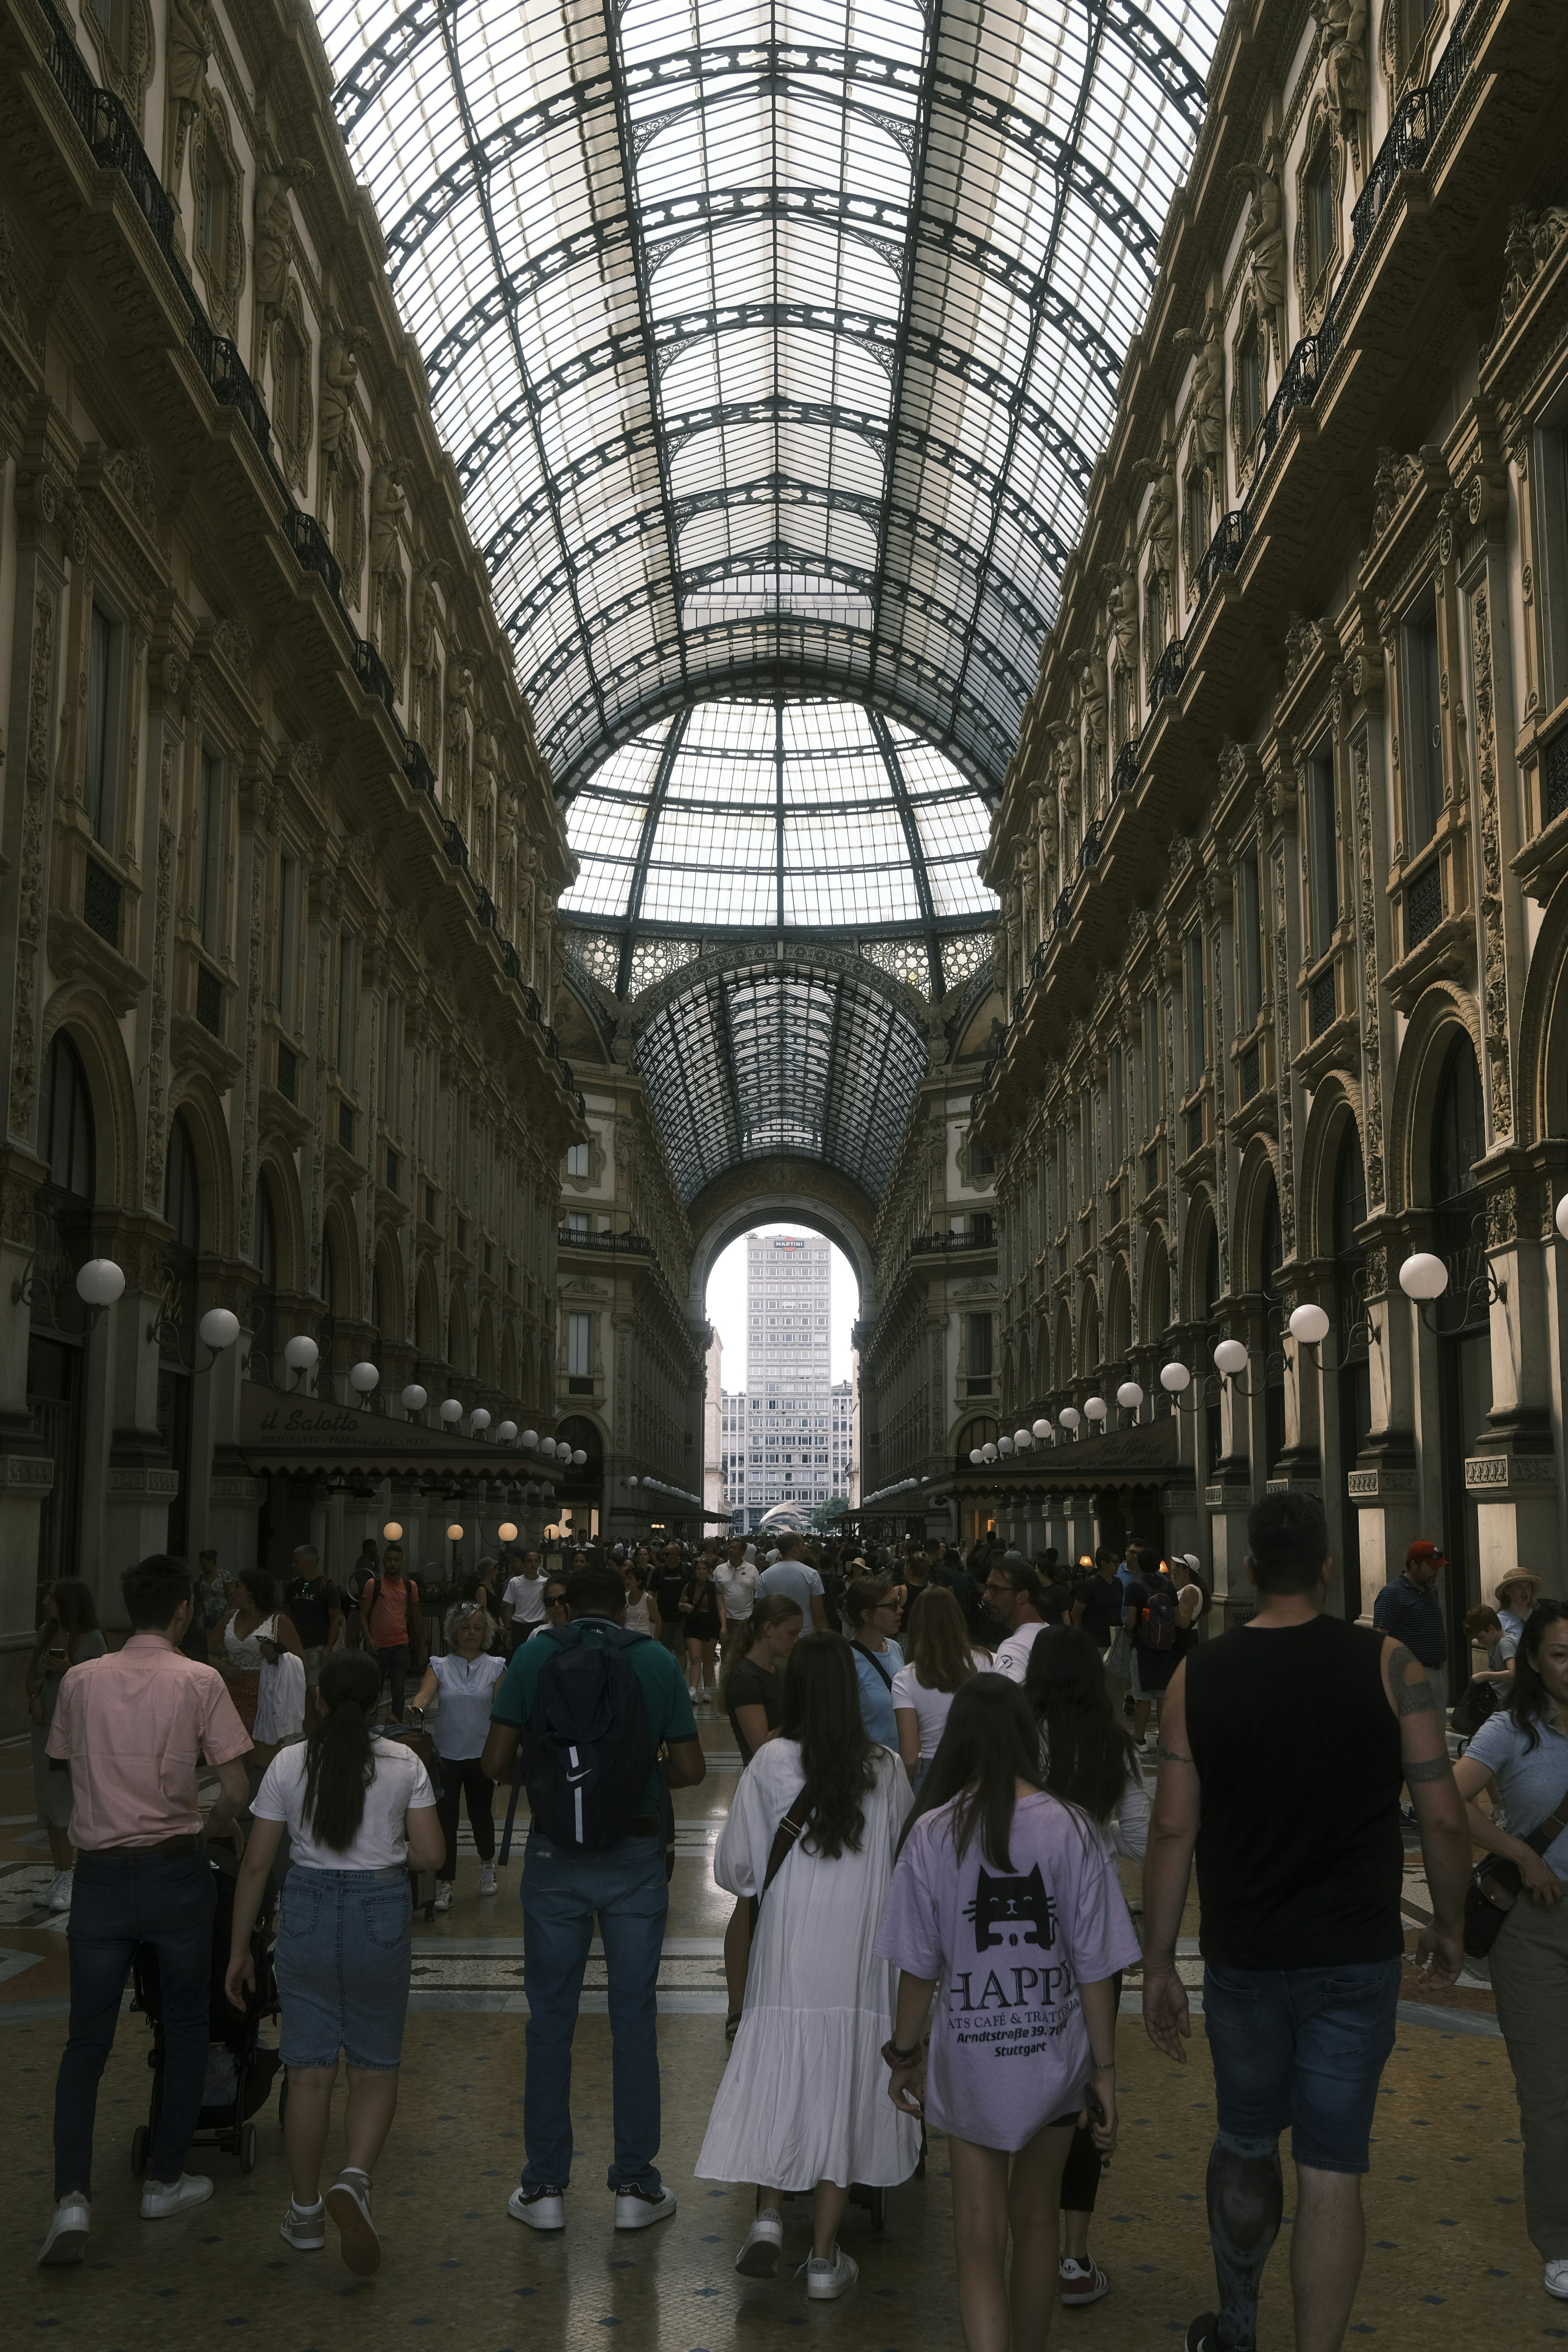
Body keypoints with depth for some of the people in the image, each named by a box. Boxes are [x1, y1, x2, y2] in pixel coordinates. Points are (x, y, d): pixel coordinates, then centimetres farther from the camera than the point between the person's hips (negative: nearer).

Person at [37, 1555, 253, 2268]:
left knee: (86, 2041, 8)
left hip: (101, 1874, 2)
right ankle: (165, 2180, 22)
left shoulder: (80, 1681, 0)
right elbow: (236, 1787, -9)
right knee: (186, 2028, 16)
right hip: (174, 1871, -2)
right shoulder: (199, 1682, -8)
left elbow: (68, 1765, 10)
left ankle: (72, 2200, -5)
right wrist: (216, 1825, 12)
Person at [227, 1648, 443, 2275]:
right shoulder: (404, 1764, -4)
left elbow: (255, 1864, -1)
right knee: (375, 2069, 12)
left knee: (309, 2071, 11)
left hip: (307, 1911, 1)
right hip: (381, 1914, -1)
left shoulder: (288, 1764, -2)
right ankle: (355, 2179, -12)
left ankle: (306, 2214, 21)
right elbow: (430, 1854, -6)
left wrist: (239, 1950, 7)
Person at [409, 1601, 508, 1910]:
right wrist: (416, 1709, -38)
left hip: (480, 1754, 0)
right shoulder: (440, 1667, 1)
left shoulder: (495, 1667, 1)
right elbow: (425, 1693, -15)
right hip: (446, 1754, 0)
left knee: (481, 1813, 14)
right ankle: (445, 1885, 2)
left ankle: (487, 1864, 40)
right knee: (445, 1818, -5)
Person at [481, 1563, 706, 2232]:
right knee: (634, 2018, 8)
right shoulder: (658, 1661, -2)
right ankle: (636, 2185, 15)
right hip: (635, 1856, 0)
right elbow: (691, 1769, -2)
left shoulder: (534, 1655, -2)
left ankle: (545, 2187, 16)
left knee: (551, 2019, 9)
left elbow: (496, 1763, -5)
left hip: (555, 1856, 0)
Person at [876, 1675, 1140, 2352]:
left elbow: (918, 1967, -6)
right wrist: (1104, 2070, 2)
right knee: (1036, 2221, 22)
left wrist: (904, 2053, 8)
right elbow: (1096, 1969, -8)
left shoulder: (934, 1832, -11)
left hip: (970, 2062, -2)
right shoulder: (1070, 1829, -11)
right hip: (1055, 2055, 2)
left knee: (979, 2238, 8)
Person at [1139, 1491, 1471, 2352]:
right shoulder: (1387, 1664, -9)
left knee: (1245, 2144, 21)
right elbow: (1442, 1815, -7)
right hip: (1356, 1958, -2)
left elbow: (1174, 1829, -6)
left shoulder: (1198, 1675, -6)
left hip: (1243, 1958, 2)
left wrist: (1158, 1964, 2)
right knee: (1331, 2171, 6)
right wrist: (1449, 1925, 9)